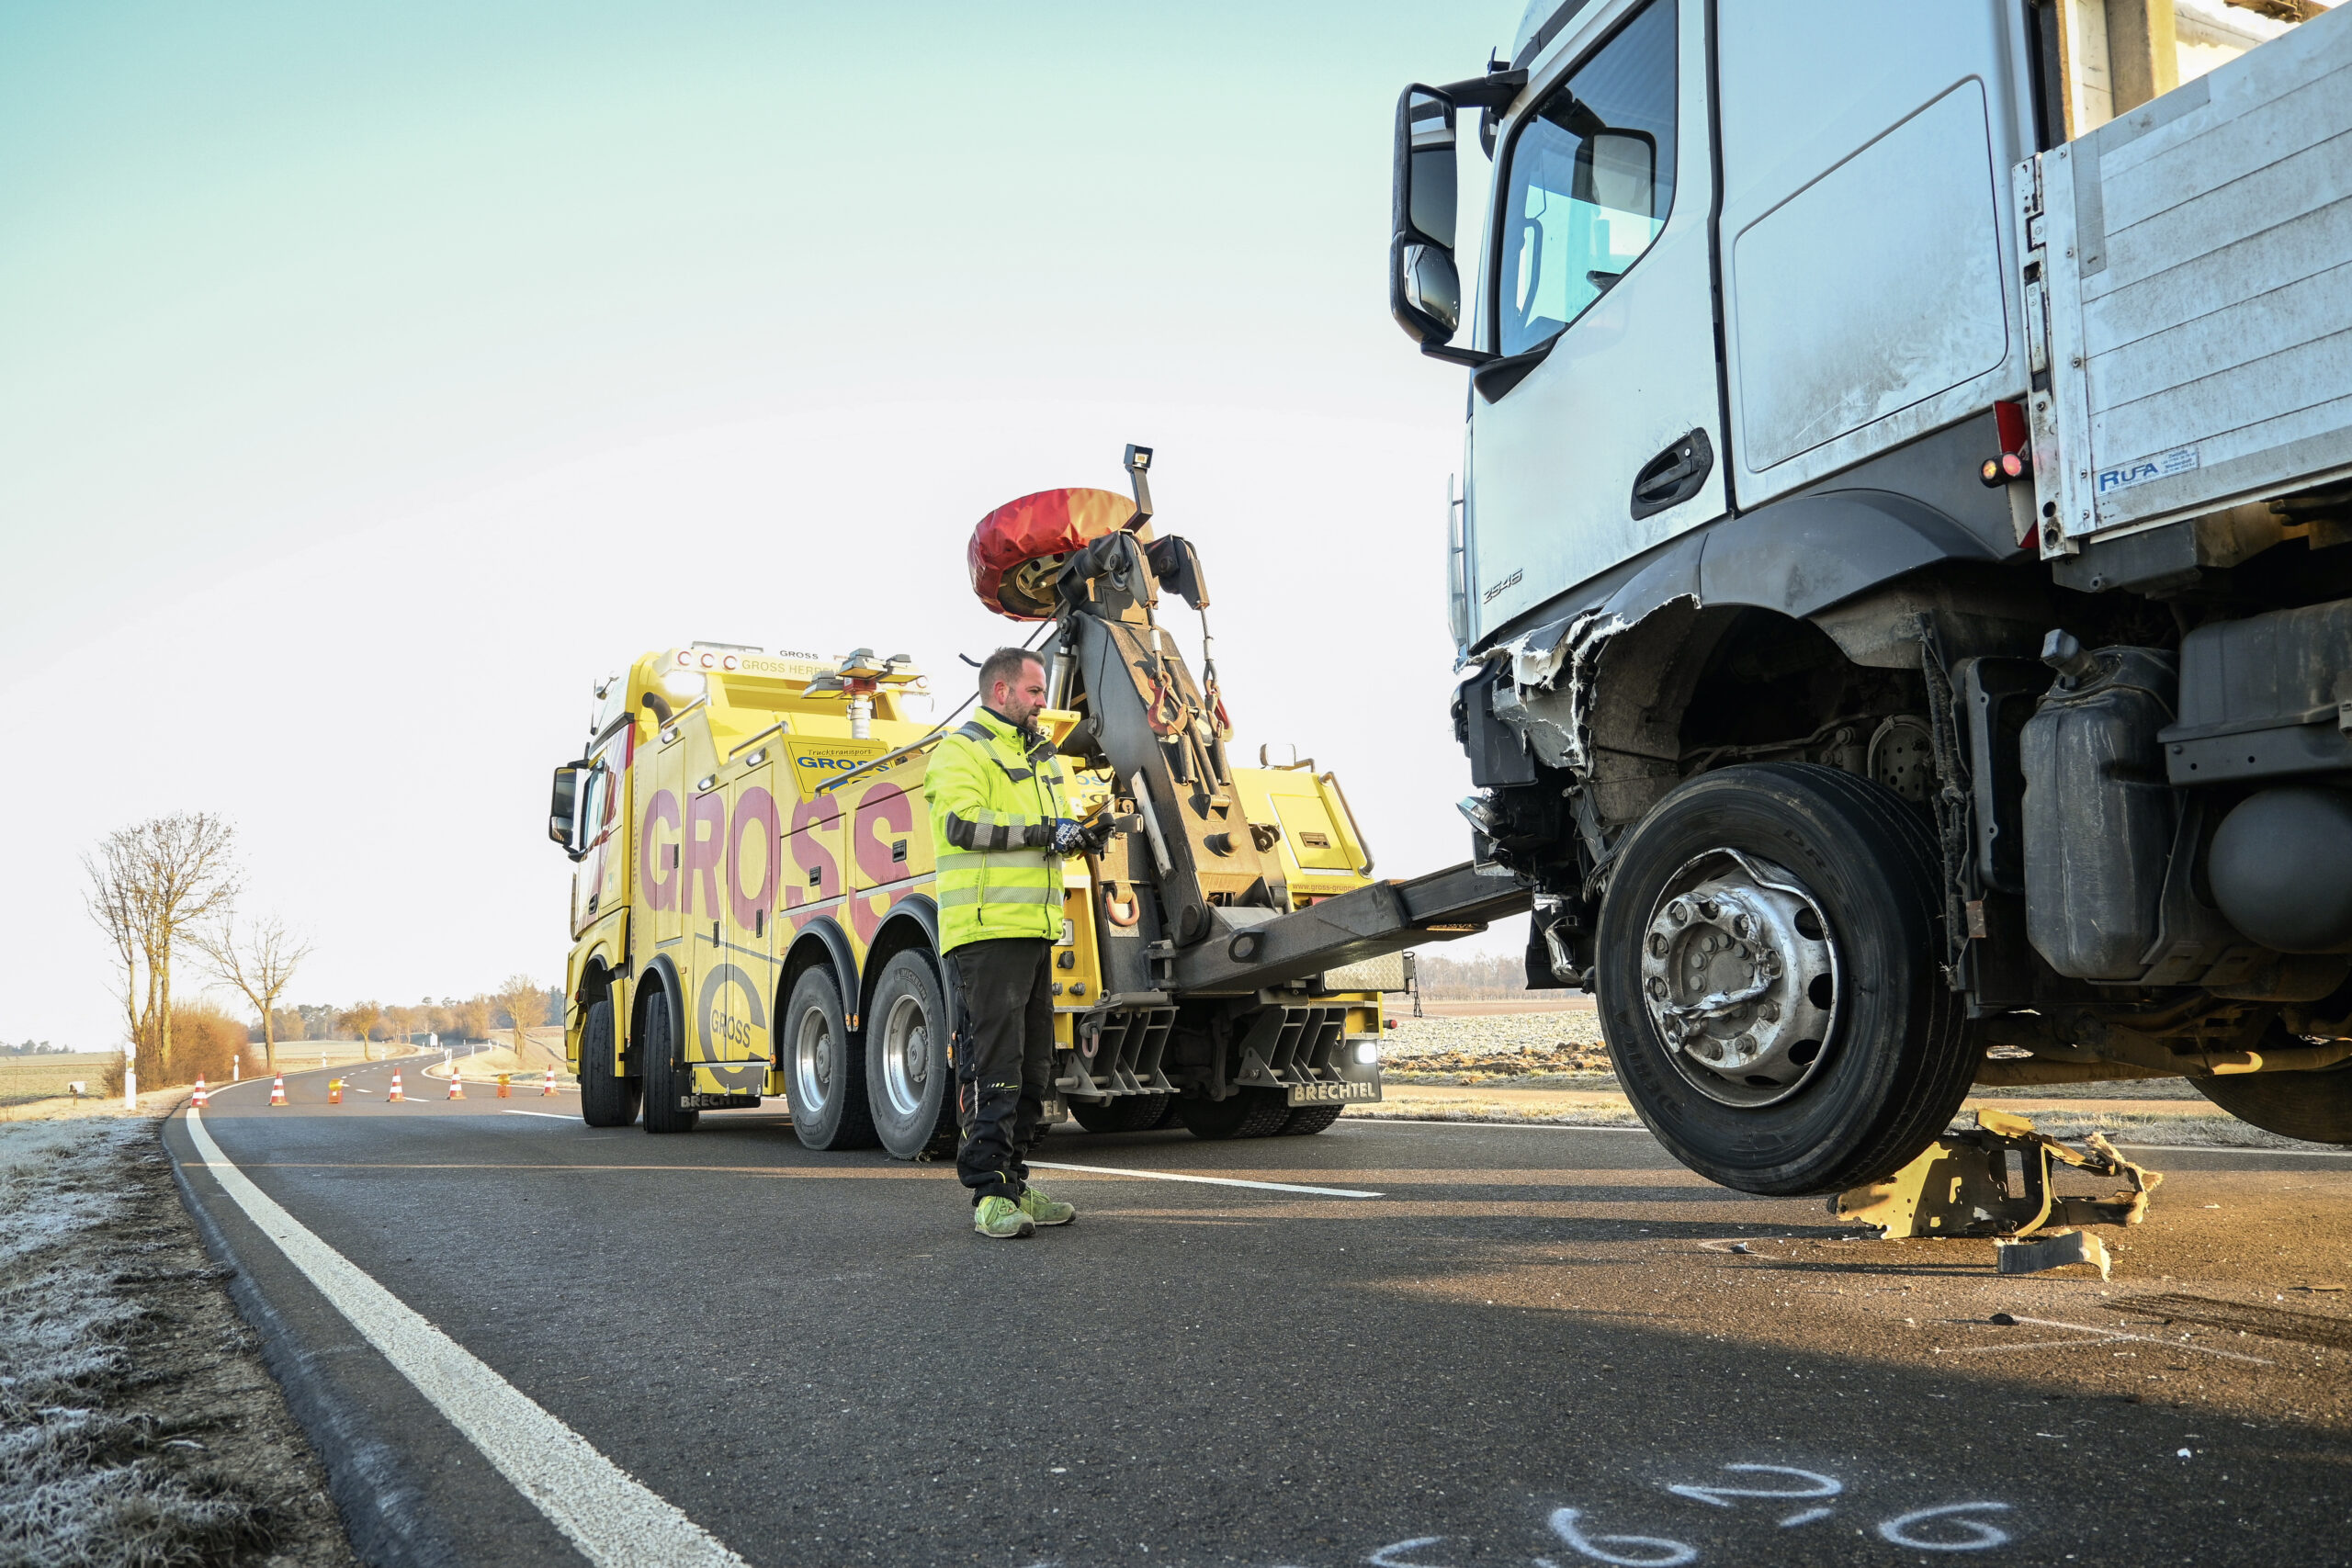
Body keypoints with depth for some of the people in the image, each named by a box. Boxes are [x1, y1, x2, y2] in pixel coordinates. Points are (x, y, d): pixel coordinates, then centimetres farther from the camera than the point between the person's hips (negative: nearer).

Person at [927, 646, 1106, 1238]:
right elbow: (961, 823, -18)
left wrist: (1076, 831, 7)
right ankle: (989, 1193, -6)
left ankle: (1014, 1182, 19)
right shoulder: (962, 750, -4)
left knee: (1032, 1065, 11)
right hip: (988, 928, -9)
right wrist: (1041, 831, -17)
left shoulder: (1040, 757, 25)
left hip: (1035, 929, 9)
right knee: (994, 1064, -10)